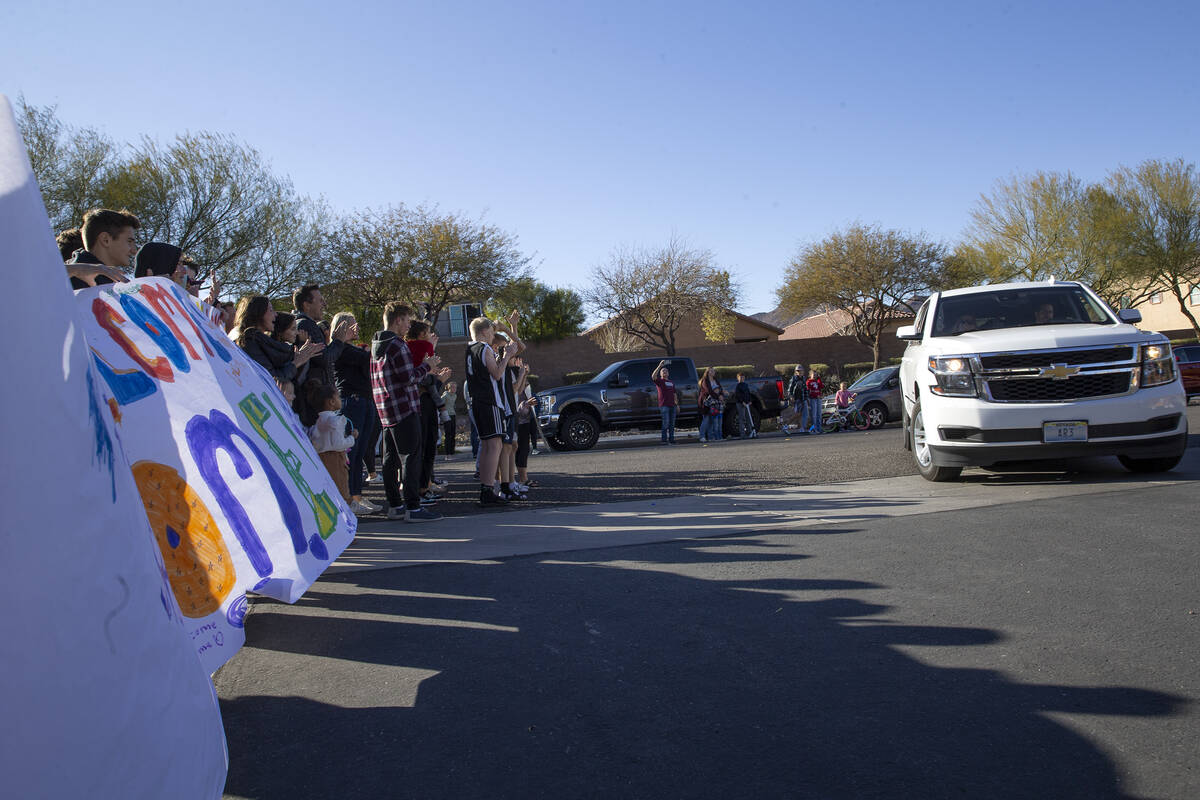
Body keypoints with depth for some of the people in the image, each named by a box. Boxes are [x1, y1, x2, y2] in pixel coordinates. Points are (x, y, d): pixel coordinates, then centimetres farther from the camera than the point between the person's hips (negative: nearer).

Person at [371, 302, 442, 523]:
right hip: (404, 409, -9)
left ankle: (394, 506, 16)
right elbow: (408, 378, -18)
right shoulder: (397, 345, -13)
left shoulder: (376, 345, 16)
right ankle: (412, 508, -6)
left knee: (390, 458, 11)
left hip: (385, 411, 9)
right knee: (410, 459, -6)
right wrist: (427, 366, -2)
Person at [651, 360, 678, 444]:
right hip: (664, 405, -6)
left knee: (672, 424, 6)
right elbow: (653, 376, -18)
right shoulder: (659, 381, 4)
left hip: (672, 405, 6)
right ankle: (664, 440, -8)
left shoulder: (672, 382, 23)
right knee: (666, 423, -11)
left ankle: (671, 439, 11)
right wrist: (659, 366, -25)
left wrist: (677, 404, 18)